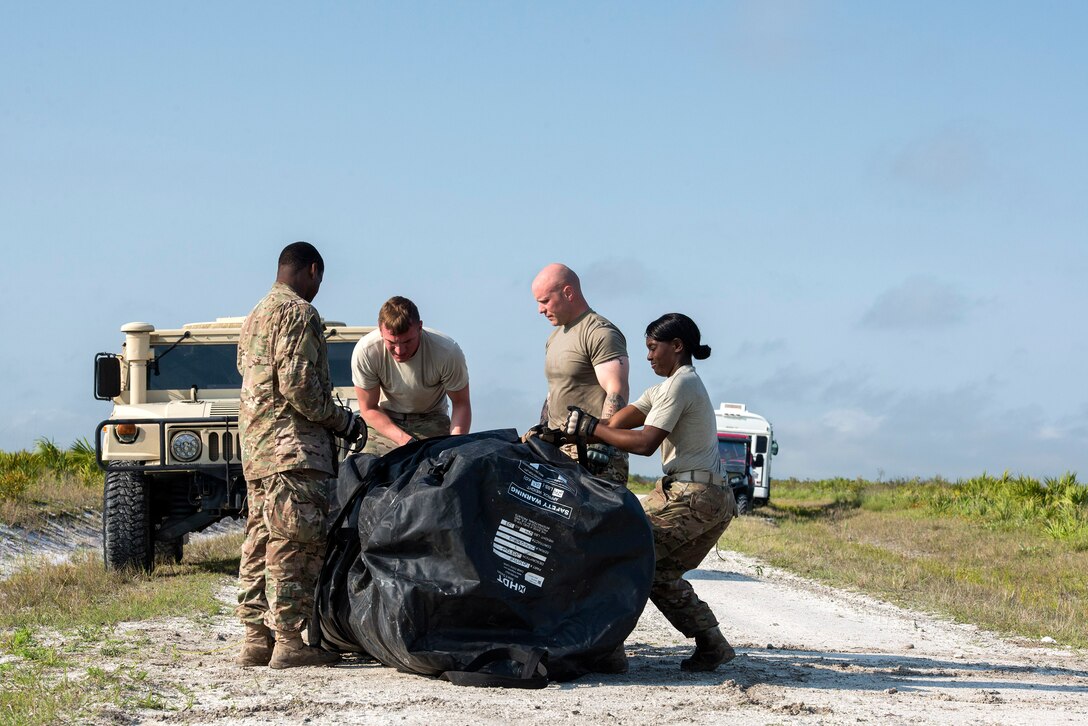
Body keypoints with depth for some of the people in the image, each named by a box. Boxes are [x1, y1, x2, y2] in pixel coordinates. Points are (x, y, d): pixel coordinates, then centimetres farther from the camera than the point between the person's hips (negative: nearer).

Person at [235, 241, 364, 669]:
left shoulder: (255, 316, 22)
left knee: (262, 540, 9)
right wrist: (342, 421, -7)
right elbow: (299, 384, -18)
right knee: (297, 543, -10)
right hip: (293, 446, -10)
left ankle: (257, 637, 10)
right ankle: (290, 640, -12)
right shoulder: (297, 312, -9)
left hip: (256, 448, 10)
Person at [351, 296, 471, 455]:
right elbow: (369, 409, -13)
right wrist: (406, 440, -27)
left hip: (431, 421, 0)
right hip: (384, 420, 0)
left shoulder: (448, 352, -26)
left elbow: (461, 404, -12)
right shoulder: (365, 351, -25)